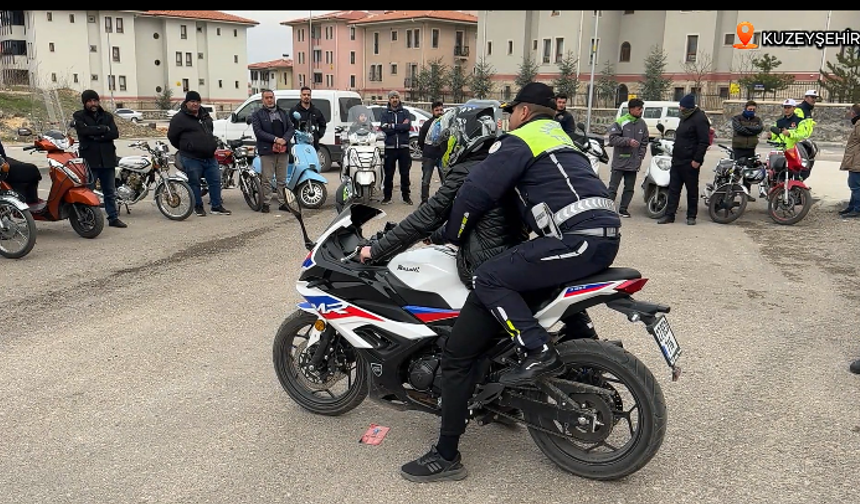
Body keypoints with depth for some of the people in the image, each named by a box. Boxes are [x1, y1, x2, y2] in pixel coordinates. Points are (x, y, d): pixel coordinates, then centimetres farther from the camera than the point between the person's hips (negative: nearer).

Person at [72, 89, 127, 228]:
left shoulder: (107, 116, 12)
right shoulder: (79, 116, 3)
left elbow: (115, 133, -3)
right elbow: (84, 130, -16)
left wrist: (97, 136, -13)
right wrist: (104, 129, -9)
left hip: (107, 159, 4)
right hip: (89, 159, -3)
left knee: (110, 192, 11)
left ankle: (113, 217, 20)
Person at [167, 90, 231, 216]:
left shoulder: (205, 115, 14)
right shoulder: (179, 118, -5)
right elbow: (171, 136, 0)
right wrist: (185, 148, 9)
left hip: (210, 157, 6)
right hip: (191, 159, -6)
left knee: (215, 181, 6)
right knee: (194, 183, 2)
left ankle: (217, 207, 13)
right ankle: (198, 207, 15)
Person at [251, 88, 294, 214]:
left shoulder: (283, 112, 18)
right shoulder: (258, 114, 4)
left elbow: (291, 128, 11)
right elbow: (258, 132, -7)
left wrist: (284, 139, -9)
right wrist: (275, 139, -16)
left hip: (283, 150, 4)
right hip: (267, 150, -4)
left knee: (282, 179, 7)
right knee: (266, 179, -4)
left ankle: (282, 203, 11)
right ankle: (265, 203, 2)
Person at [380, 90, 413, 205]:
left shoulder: (405, 112, 10)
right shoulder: (385, 113, 8)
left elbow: (408, 126, -8)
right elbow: (384, 128, -8)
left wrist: (392, 126, -10)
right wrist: (401, 126, -9)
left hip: (403, 147, 0)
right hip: (390, 147, 0)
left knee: (405, 173, 4)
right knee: (388, 173, 2)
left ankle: (406, 196, 11)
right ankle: (387, 196, 9)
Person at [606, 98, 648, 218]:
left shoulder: (642, 124, 9)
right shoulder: (620, 122, -7)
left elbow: (644, 143, 14)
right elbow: (613, 138, -13)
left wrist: (640, 157, 4)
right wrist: (628, 141, -22)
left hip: (633, 163, 5)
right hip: (619, 162, -5)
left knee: (629, 188, 10)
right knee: (613, 186, -3)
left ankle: (623, 209, 19)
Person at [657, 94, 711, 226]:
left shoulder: (699, 119, -13)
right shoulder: (685, 118, 16)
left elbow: (704, 142, -18)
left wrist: (697, 159, -21)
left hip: (690, 163, -9)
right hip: (677, 160, 9)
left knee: (692, 190, 3)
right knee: (673, 189, 7)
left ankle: (691, 216, 12)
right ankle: (669, 215, 10)